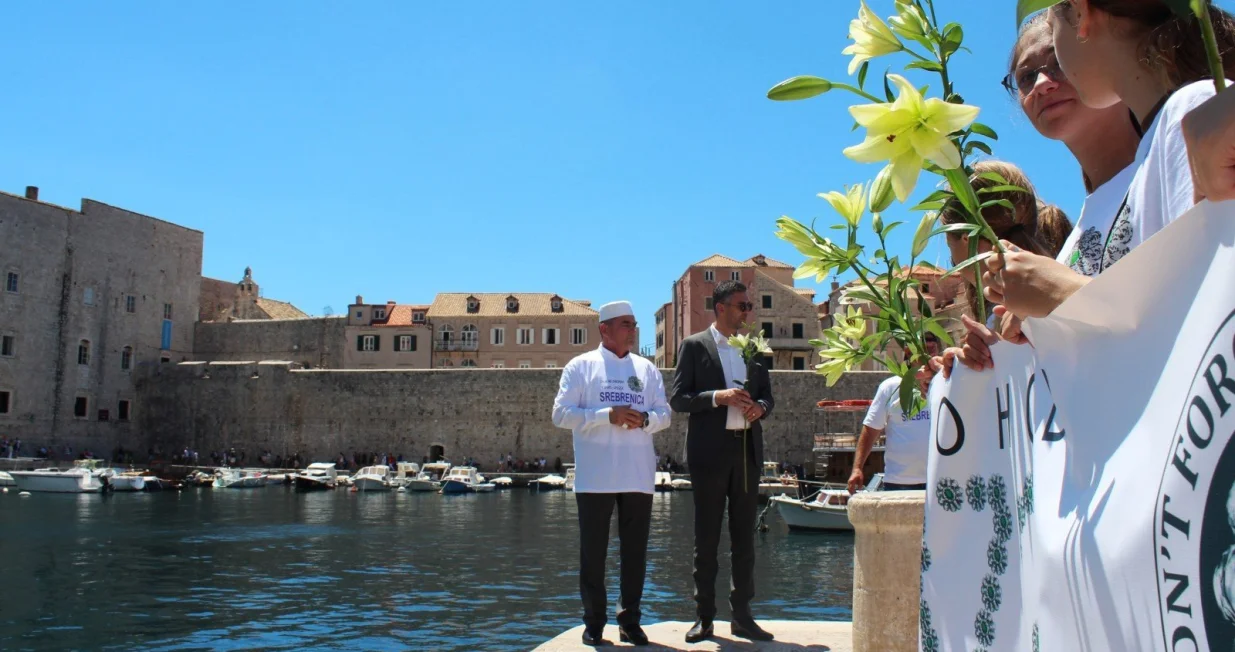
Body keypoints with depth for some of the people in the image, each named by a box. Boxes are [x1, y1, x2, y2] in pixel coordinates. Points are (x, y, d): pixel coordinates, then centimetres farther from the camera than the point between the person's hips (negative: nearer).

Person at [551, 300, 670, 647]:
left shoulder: (647, 369, 12)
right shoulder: (580, 366, 2)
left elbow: (664, 413, 10)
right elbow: (562, 414, -6)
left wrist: (644, 419, -13)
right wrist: (608, 415, -17)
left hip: (638, 475, 3)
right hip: (595, 476, -3)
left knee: (635, 550, 8)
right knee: (593, 550, 3)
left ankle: (629, 619, 20)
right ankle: (594, 622, 14)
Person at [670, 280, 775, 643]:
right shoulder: (694, 346, 0)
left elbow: (767, 394, 16)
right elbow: (677, 399, -6)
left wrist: (760, 407, -7)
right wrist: (718, 397, -19)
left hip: (747, 450, 4)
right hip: (710, 451, -4)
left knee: (744, 535, 8)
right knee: (706, 536, 4)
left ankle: (741, 615, 17)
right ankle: (704, 617, 12)